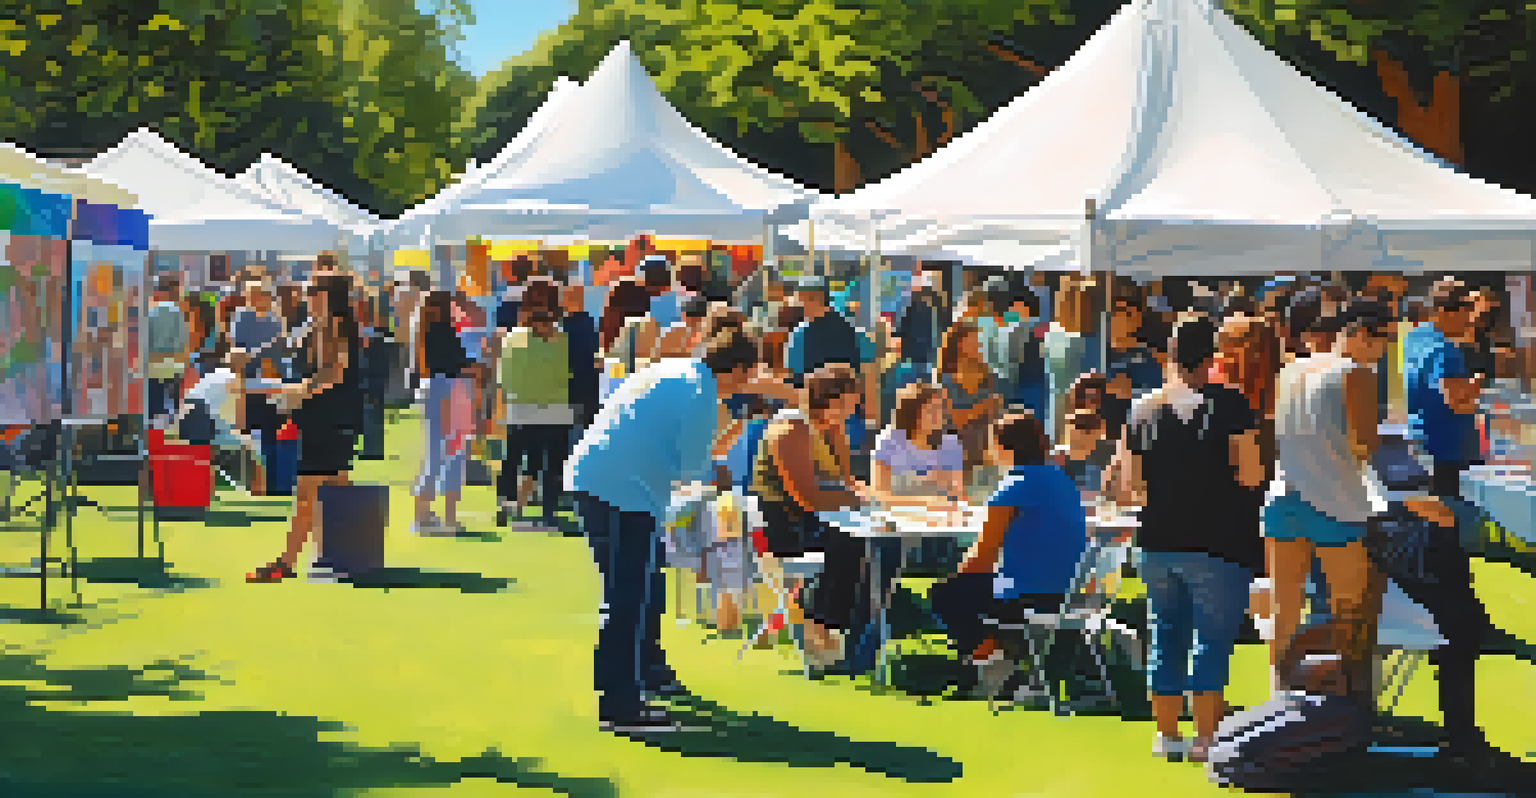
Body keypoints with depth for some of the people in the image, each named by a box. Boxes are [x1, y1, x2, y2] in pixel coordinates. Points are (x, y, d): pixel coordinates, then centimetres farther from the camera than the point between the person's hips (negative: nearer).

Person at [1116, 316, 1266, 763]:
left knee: (1166, 638, 15)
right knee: (1213, 641, 1)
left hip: (1157, 541, 5)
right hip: (1216, 542, -5)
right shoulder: (1228, 404, -10)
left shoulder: (1143, 409, 5)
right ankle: (1205, 739, 0)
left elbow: (1132, 482, 9)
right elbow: (1251, 476, -13)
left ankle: (1166, 735, 21)